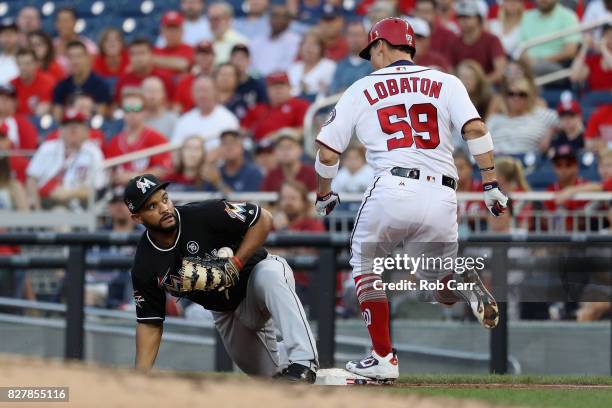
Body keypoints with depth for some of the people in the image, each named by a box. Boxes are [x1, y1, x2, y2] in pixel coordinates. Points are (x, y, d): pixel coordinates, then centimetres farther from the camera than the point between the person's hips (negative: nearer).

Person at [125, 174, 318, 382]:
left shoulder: (204, 215, -25)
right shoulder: (144, 266, -12)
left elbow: (263, 219, -18)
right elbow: (150, 323, -5)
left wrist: (235, 263, -27)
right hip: (225, 313, 5)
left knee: (269, 276, -40)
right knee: (267, 376, 4)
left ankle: (304, 363, -46)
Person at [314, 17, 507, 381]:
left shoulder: (361, 90, 14)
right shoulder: (445, 83, 15)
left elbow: (328, 151, 14)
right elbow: (475, 128, -1)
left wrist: (324, 195, 30)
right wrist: (491, 184, -2)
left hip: (392, 190, -2)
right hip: (442, 197, 2)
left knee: (365, 264, 22)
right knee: (435, 281, 21)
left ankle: (384, 358, 11)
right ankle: (466, 283, -15)